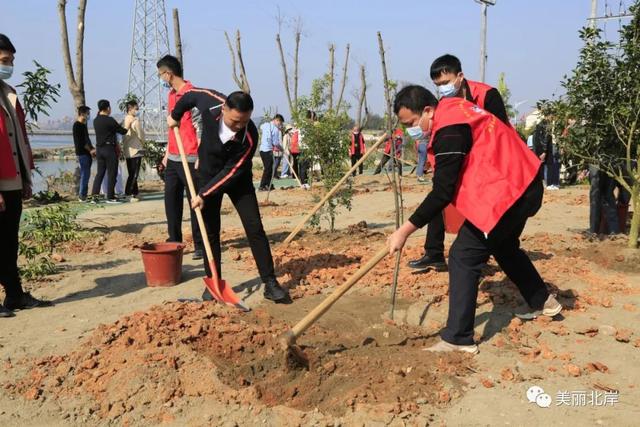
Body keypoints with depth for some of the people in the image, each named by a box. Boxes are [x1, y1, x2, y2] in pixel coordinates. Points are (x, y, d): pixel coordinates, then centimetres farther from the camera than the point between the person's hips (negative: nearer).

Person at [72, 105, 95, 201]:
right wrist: (90, 150, -11)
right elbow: (80, 141, -16)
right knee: (85, 174, -9)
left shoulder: (83, 125, 18)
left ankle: (82, 193, 16)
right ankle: (82, 195, -6)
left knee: (86, 174, 11)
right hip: (82, 153, -9)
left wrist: (92, 149, 8)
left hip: (87, 153, 9)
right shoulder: (77, 125, -11)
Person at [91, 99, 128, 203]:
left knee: (100, 172, 11)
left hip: (99, 148, 7)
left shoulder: (95, 120, 9)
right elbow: (122, 131, -7)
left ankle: (94, 195, 5)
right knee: (112, 173, 0)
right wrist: (128, 128, 8)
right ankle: (110, 197, 3)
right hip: (109, 148, -7)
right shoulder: (110, 120, -13)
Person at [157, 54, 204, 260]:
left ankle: (199, 245, 5)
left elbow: (200, 126, -15)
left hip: (189, 159, -9)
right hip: (173, 158, 9)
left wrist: (201, 157, -19)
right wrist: (167, 154, 20)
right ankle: (174, 241, 19)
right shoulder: (171, 95, 15)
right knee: (171, 201, 10)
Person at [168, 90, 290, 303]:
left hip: (237, 179, -2)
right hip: (208, 174, 2)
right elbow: (190, 94, -2)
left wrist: (204, 194, -25)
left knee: (255, 228, -9)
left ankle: (270, 283, -3)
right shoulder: (210, 102, -26)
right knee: (210, 231, 3)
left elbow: (232, 171, -26)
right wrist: (175, 115, 11)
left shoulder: (250, 136, -32)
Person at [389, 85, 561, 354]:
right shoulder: (452, 110, 9)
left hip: (506, 191, -11)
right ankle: (542, 301, 47)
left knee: (464, 256, -10)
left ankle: (458, 339, -8)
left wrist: (405, 230, -22)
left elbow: (442, 192, -24)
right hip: (525, 182, 11)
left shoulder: (448, 130, -22)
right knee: (504, 246, 29)